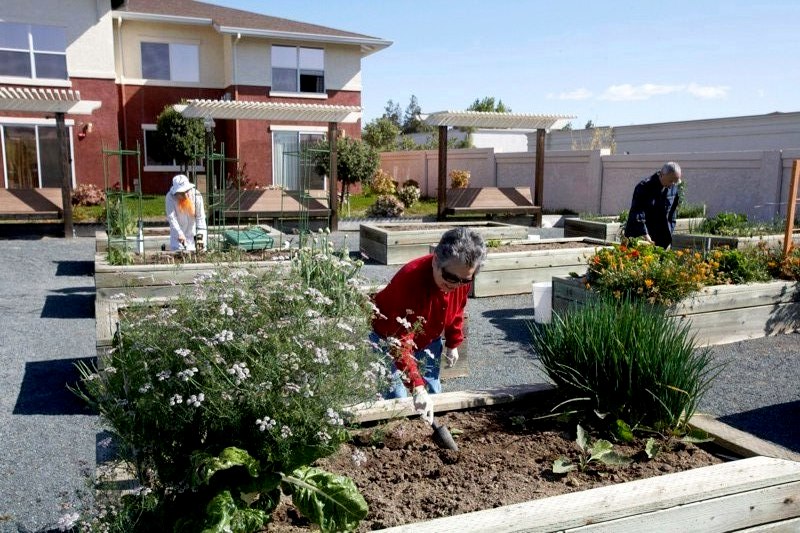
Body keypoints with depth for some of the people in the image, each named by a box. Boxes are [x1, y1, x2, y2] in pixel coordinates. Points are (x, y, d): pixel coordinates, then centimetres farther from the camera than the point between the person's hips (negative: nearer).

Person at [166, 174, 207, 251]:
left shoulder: (196, 195, -13)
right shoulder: (170, 196, -14)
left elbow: (200, 217, -14)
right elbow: (171, 217, -21)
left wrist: (200, 235, -24)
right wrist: (179, 233, -33)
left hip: (193, 234, 0)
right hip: (178, 235, 0)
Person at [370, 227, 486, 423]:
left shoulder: (462, 276, -21)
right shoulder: (410, 280, -41)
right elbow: (400, 344, -43)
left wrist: (453, 343, 8)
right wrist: (417, 387, -50)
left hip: (429, 340, 6)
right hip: (389, 337, -6)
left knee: (434, 393, 10)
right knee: (396, 397, -12)